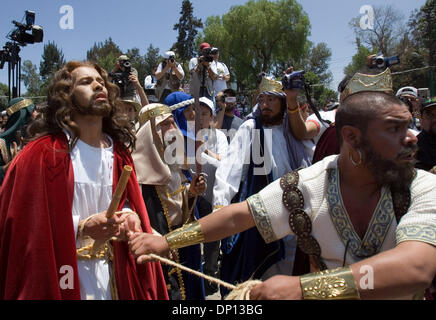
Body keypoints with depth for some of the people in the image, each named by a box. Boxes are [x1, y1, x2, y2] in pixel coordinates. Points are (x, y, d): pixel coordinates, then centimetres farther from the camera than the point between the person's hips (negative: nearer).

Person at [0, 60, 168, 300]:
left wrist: (130, 214, -5)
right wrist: (82, 228, -24)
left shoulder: (118, 152, 5)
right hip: (62, 278, -5)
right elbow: (24, 225, -14)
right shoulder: (41, 154, -13)